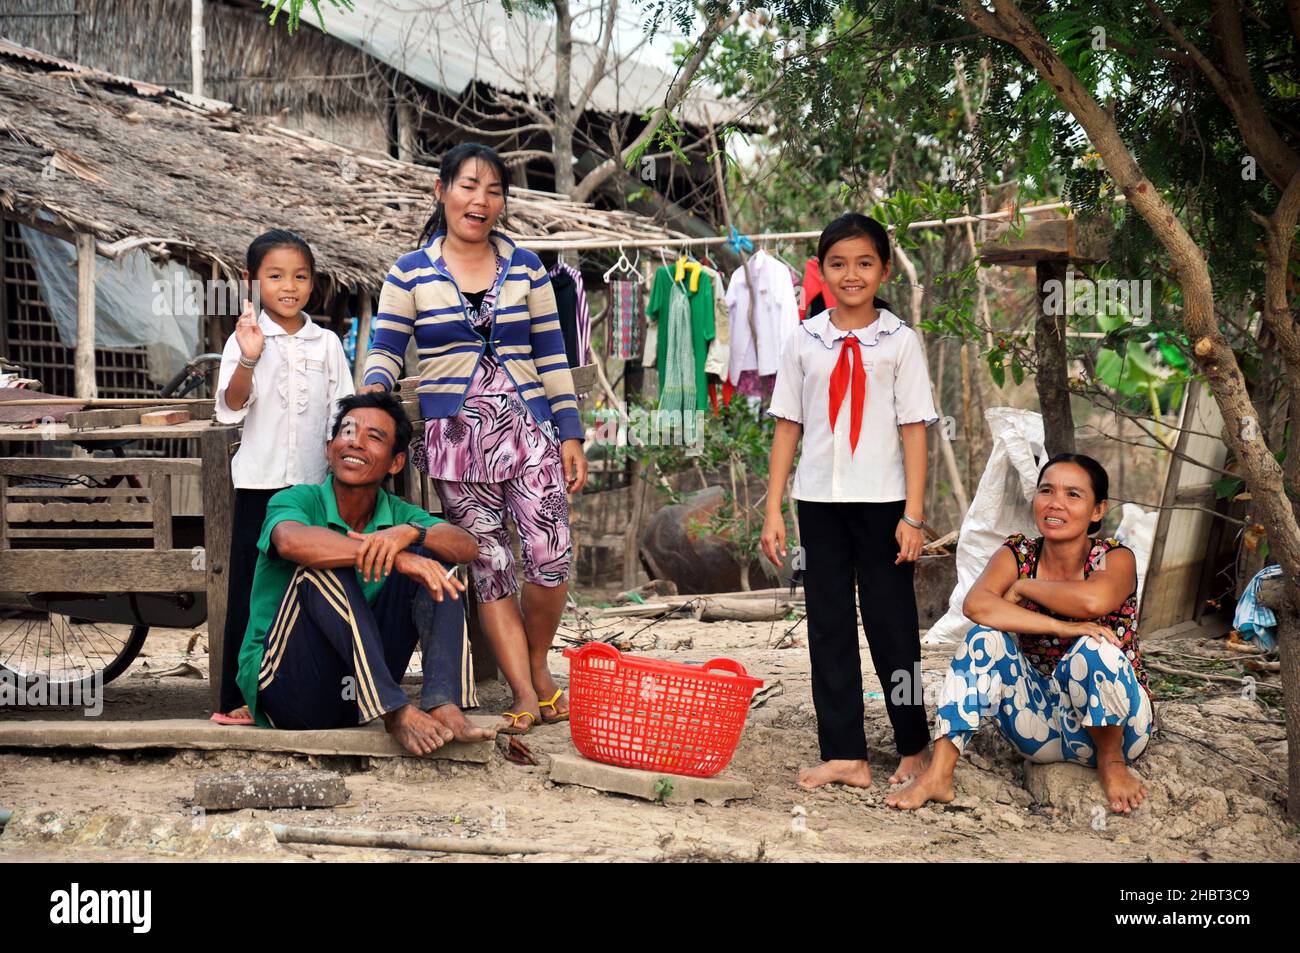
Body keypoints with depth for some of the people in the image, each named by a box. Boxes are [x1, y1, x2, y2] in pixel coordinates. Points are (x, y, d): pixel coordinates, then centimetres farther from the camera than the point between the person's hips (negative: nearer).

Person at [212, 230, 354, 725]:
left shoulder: (327, 343, 7)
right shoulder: (244, 338, -1)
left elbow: (343, 415, 10)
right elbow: (231, 407, -12)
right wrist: (248, 360, -27)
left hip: (314, 481, 3)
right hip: (260, 481, -2)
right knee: (251, 587, 0)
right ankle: (239, 697, 6)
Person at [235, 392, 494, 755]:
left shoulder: (398, 513, 6)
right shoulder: (299, 500, -7)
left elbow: (467, 546, -14)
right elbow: (291, 541, -34)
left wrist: (410, 532, -35)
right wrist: (393, 557, -39)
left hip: (357, 691, 5)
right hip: (283, 683, -4)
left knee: (432, 558, -7)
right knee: (323, 565, -26)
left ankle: (442, 704, -28)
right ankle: (395, 711, -34)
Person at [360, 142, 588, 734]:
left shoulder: (526, 268, 8)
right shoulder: (411, 273, 5)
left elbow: (551, 355, 9)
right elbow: (385, 350, 4)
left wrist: (570, 433, 5)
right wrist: (374, 389, -18)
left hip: (527, 428, 1)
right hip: (454, 435, -1)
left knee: (551, 556, -11)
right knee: (488, 564, -1)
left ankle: (538, 667, 14)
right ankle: (526, 696, 6)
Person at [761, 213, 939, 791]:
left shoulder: (899, 342, -1)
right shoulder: (804, 341, 5)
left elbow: (914, 430, -3)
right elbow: (787, 427, 5)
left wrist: (913, 515, -8)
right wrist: (773, 511, 1)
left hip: (881, 501, -2)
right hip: (819, 500, 3)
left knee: (890, 622, 4)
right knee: (828, 624, 4)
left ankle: (913, 747, 20)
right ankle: (844, 754, 10)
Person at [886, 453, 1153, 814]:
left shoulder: (1116, 559, -11)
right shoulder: (1017, 554, -4)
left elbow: (1093, 600, -37)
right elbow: (975, 604, -27)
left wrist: (1023, 586, -20)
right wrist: (1061, 626, -35)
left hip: (1112, 724, -3)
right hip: (1042, 726, 3)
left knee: (1096, 647, -32)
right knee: (986, 639, -20)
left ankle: (1112, 762, -7)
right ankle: (937, 776, -22)